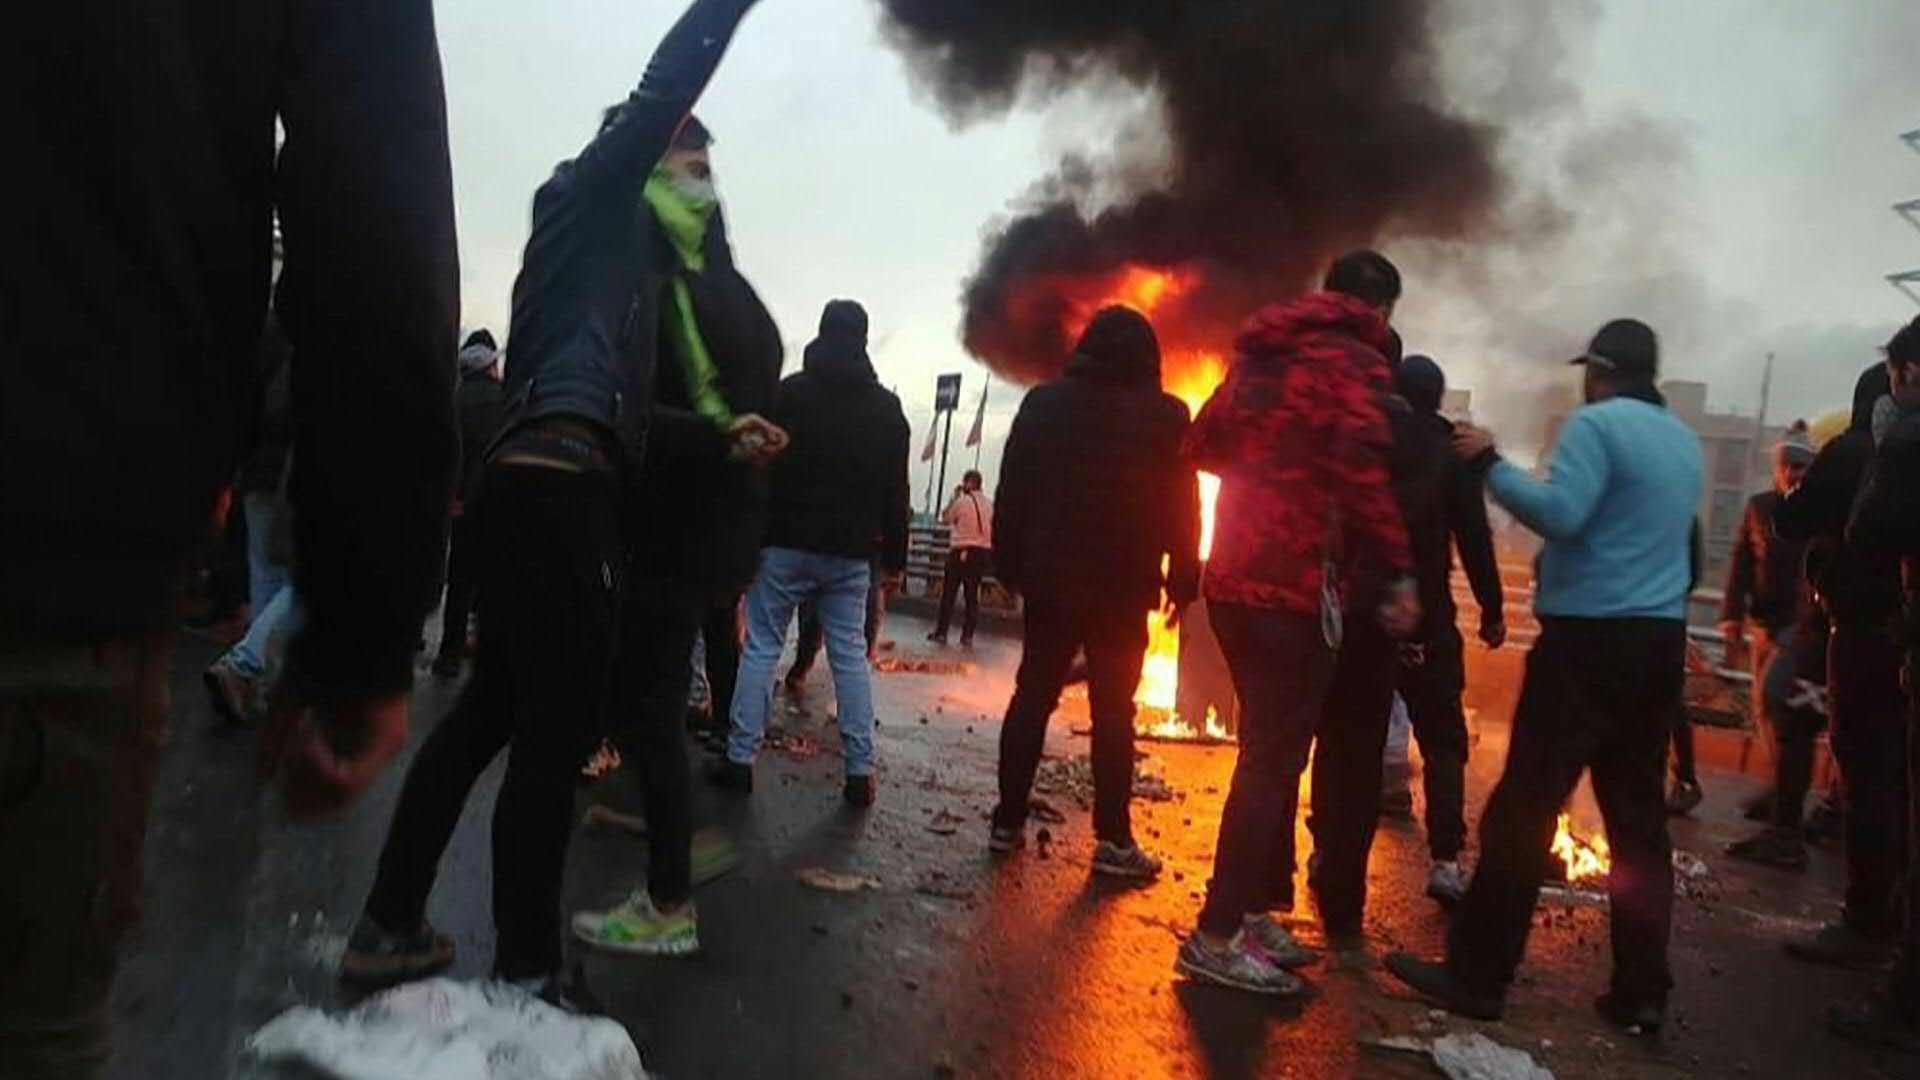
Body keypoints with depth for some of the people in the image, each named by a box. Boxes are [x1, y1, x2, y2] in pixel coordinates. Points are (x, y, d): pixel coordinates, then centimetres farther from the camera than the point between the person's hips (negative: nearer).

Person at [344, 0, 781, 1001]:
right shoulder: (597, 189, 9)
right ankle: (525, 973, 1)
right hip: (560, 485, -10)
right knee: (558, 726, -6)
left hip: (534, 477, 10)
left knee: (491, 706, 14)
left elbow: (618, 404, 26)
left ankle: (386, 928, 21)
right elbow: (664, 91, -6)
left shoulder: (604, 238, 30)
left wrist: (719, 434, 22)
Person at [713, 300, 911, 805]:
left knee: (761, 647, 4)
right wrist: (894, 555, 10)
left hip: (787, 542, -2)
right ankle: (860, 770, 4)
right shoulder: (886, 407, 8)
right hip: (850, 552, 2)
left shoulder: (790, 392, 0)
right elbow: (896, 491, 6)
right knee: (851, 655, 5)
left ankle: (740, 758, 3)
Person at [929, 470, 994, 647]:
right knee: (972, 594, 9)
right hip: (983, 551, 4)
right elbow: (992, 528, 10)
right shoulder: (989, 503, 4)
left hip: (962, 551, -4)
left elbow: (944, 520, 3)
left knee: (948, 593, 4)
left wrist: (954, 497, 6)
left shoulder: (961, 502, -10)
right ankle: (967, 636, 8)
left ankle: (941, 633, 6)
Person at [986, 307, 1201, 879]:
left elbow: (1012, 492, 6)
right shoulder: (1166, 417, -2)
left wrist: (1010, 566, 10)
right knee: (1113, 709, 2)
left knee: (1032, 696, 10)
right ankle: (1113, 840, 2)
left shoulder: (1044, 402, 6)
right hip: (1122, 588, -2)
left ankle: (1008, 821, 13)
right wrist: (1182, 584, 3)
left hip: (1050, 578, 3)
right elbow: (1182, 510, -3)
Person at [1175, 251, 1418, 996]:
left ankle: (1254, 913, 25)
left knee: (1271, 751, 18)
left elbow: (1203, 445, 20)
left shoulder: (1261, 353, 16)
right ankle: (1217, 937, 1)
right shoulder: (1354, 361, -7)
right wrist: (1398, 574, -17)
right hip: (1293, 587, -8)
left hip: (1234, 580, 8)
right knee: (1272, 759, -2)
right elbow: (1361, 470, -21)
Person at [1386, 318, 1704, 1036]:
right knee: (1638, 816, 11)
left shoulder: (1597, 423, -8)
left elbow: (1559, 513, -20)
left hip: (1591, 638, -8)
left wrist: (1490, 464, -11)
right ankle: (1642, 990, 15)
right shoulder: (1686, 442, 16)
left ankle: (1476, 977, 0)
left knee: (1524, 807, -4)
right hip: (1660, 642, 8)